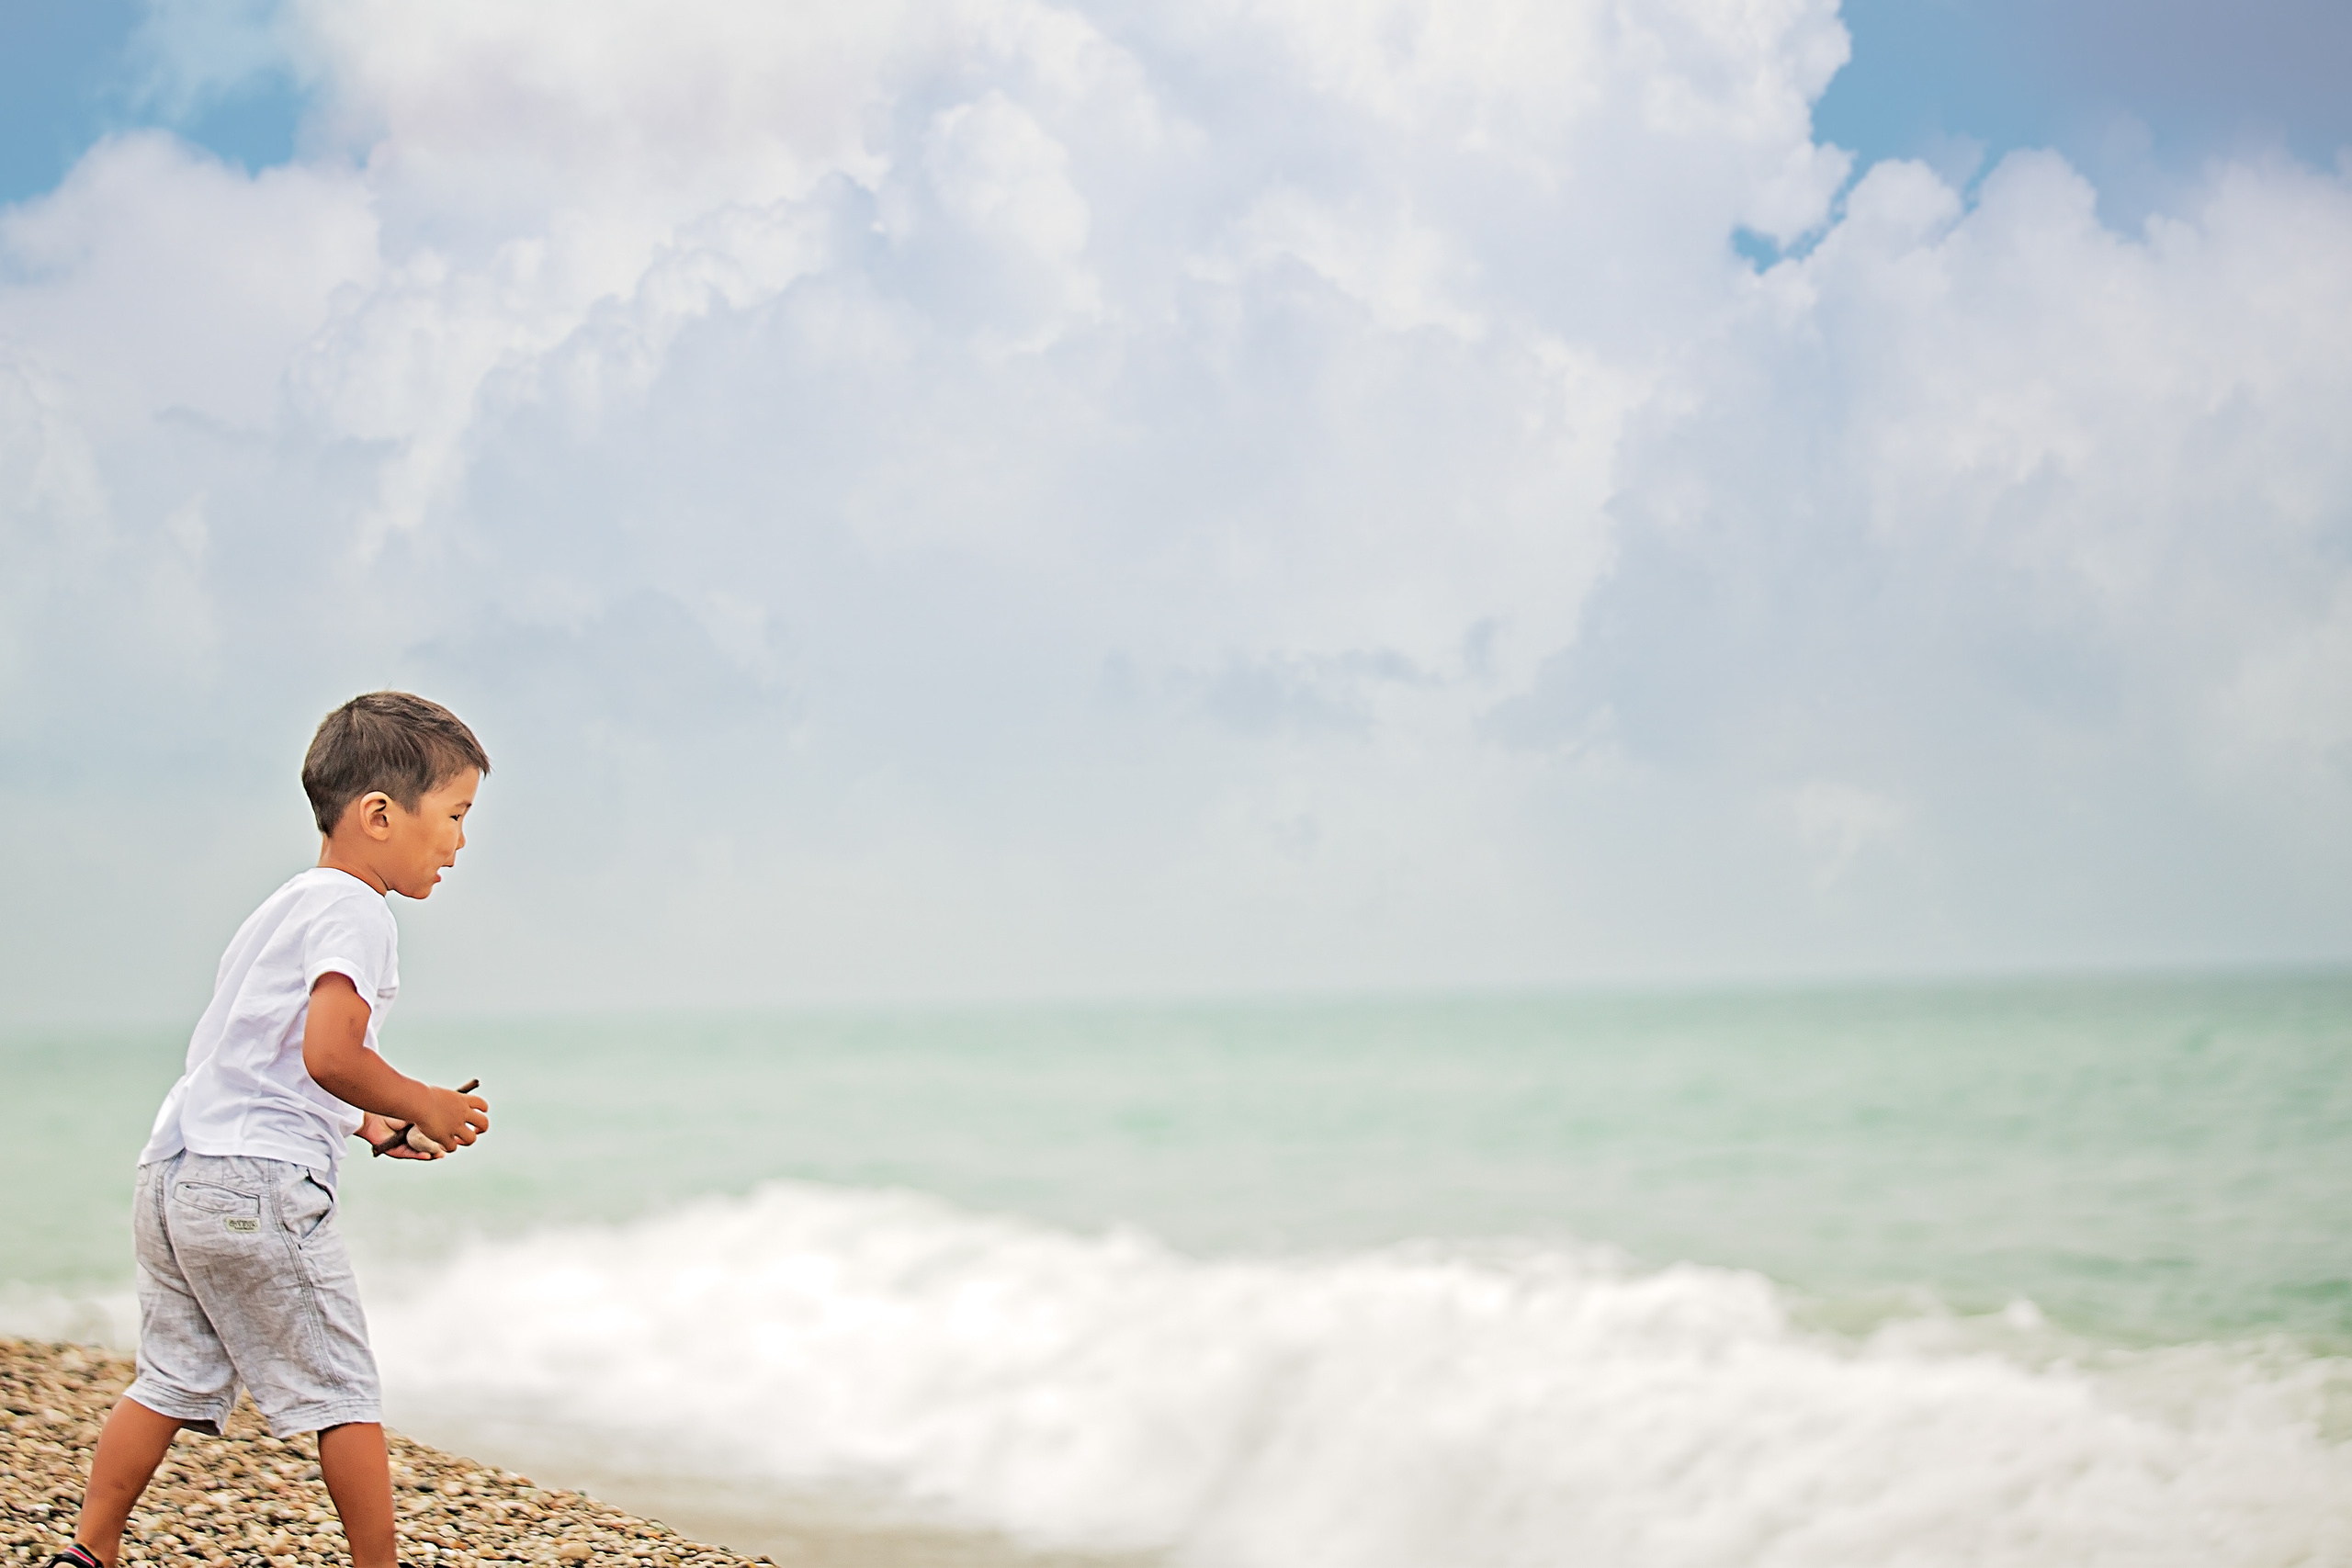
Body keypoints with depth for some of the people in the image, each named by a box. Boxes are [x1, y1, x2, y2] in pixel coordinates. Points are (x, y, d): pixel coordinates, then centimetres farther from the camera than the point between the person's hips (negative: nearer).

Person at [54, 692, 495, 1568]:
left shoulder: (285, 906, 22)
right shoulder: (353, 910, -9)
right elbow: (328, 1052, -22)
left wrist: (365, 1122, 21)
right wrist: (421, 1105, -8)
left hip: (173, 1171, 9)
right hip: (256, 1183, -9)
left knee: (173, 1380, 15)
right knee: (343, 1393, 1)